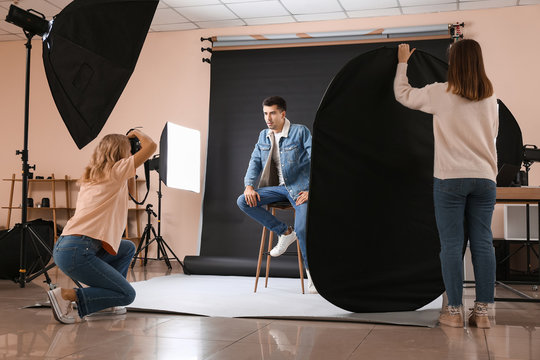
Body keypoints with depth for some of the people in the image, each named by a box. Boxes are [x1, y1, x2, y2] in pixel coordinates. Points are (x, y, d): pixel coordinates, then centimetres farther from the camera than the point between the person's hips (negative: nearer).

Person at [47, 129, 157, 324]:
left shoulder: (92, 176, 22)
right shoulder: (115, 171, -2)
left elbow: (130, 191, 36)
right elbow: (150, 146, -4)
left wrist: (130, 172, 28)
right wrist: (137, 133, 14)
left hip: (64, 247, 9)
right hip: (77, 251, -9)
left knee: (128, 248, 26)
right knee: (127, 295, -2)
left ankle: (103, 302, 20)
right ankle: (66, 295, -9)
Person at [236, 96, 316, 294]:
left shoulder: (300, 132, -8)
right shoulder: (264, 136, 10)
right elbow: (255, 162, 10)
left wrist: (312, 190, -19)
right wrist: (249, 186, -8)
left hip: (299, 187, -6)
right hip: (277, 187, 6)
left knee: (302, 228, -27)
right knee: (243, 202, -16)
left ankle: (311, 271, -3)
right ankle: (285, 232, -5)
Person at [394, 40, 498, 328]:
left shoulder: (439, 93, -5)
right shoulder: (490, 97, 5)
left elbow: (402, 94, 9)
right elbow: (493, 133, 17)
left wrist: (403, 62, 22)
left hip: (450, 178, -3)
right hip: (485, 178, 4)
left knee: (451, 245, 1)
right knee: (483, 243, 5)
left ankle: (454, 310, 5)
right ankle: (482, 310, 9)